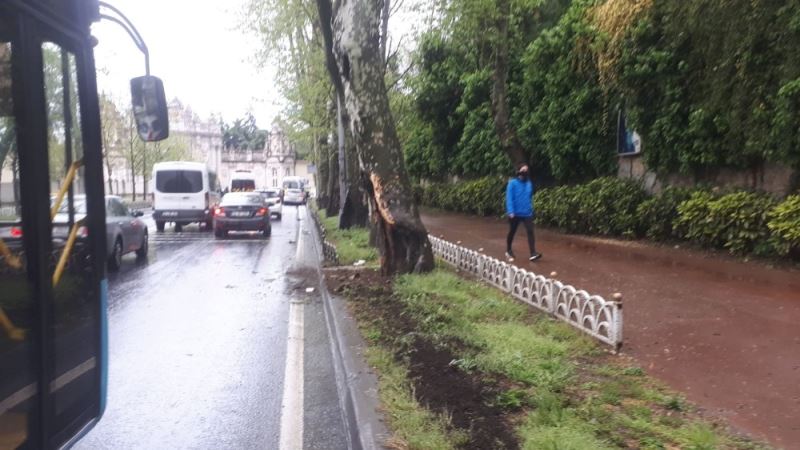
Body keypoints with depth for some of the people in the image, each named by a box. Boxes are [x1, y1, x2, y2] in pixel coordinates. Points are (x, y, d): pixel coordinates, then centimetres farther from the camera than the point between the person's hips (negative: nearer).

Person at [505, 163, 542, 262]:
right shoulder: (513, 183, -9)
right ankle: (508, 251, 29)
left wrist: (531, 209, 17)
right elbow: (509, 198, -14)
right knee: (512, 232, 11)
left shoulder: (529, 183, 6)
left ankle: (533, 254, -15)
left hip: (527, 213, 3)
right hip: (515, 213, -3)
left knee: (530, 231, -11)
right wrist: (510, 212, -21)